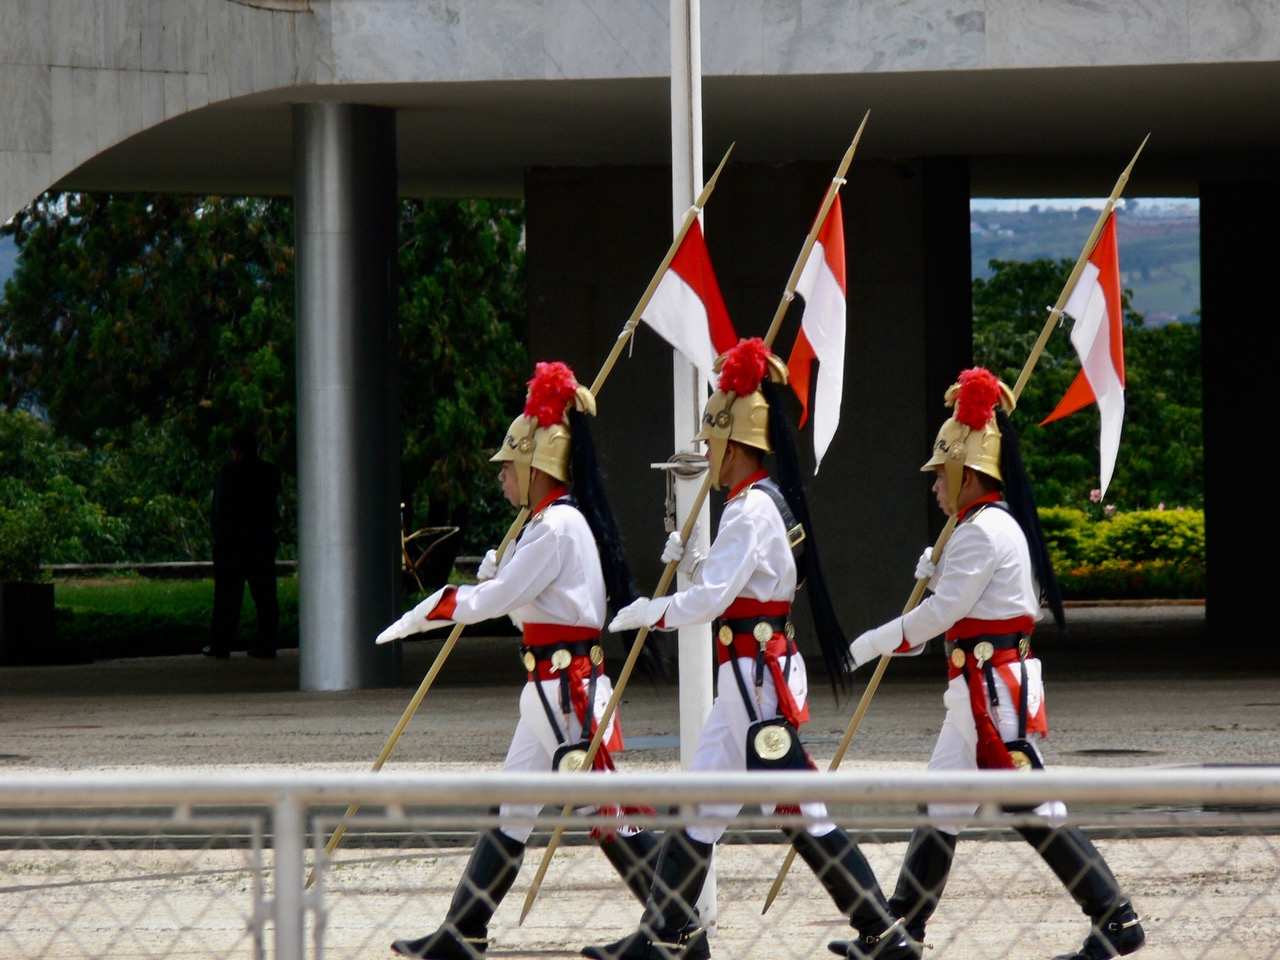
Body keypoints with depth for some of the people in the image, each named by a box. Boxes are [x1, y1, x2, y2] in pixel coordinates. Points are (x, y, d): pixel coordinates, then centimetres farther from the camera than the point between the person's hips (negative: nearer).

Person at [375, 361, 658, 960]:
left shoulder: (559, 526, -16)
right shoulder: (554, 523, 14)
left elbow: (499, 597, -17)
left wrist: (421, 615, -10)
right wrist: (497, 577, 4)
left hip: (567, 690, -10)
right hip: (551, 688, 10)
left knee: (606, 811, -7)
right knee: (512, 813, 11)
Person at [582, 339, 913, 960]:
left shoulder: (751, 509, -17)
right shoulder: (768, 501, 14)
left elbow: (712, 599, -20)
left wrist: (648, 612, -8)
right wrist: (689, 562, 11)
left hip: (756, 676, -10)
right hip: (753, 675, 10)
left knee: (802, 813, -8)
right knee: (701, 803, 13)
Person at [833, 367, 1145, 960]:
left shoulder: (983, 530, -16)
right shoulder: (999, 525, 16)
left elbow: (942, 612, -18)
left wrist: (868, 645, -11)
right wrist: (938, 576, 10)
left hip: (994, 691, -11)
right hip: (979, 692, 11)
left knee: (1033, 811, -10)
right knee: (939, 807, 13)